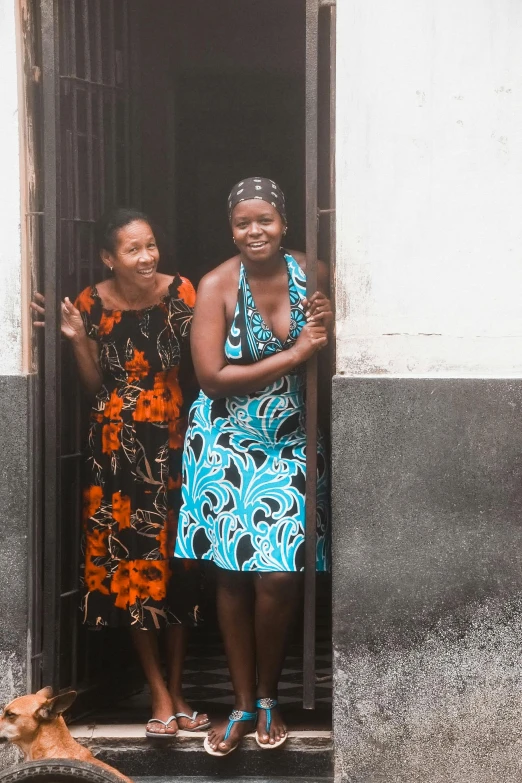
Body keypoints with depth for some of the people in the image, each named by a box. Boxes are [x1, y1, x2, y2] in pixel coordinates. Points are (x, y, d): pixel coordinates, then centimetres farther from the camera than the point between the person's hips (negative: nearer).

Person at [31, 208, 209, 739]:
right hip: (118, 446, 0)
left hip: (172, 441, 0)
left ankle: (176, 688, 18)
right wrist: (77, 338, -9)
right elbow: (95, 385, 3)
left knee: (177, 562, 4)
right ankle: (159, 692, 11)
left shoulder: (181, 293, -5)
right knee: (128, 565, 1)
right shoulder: (93, 303, -3)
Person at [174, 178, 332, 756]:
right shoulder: (218, 285, -11)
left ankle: (268, 695, 18)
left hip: (289, 441, 2)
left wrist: (327, 329, -10)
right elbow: (212, 377, -16)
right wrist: (293, 355, -18)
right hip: (227, 442, -2)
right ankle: (243, 705, 19)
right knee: (234, 575, 3)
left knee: (280, 576, -6)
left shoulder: (312, 273, -1)